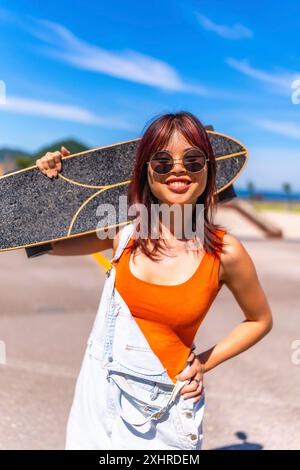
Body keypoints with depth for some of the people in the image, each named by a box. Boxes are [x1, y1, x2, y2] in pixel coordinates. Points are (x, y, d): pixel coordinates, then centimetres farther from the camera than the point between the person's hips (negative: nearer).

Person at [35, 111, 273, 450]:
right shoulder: (124, 231, -10)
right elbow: (45, 241, 4)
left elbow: (259, 321, 2)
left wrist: (204, 364, -3)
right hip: (101, 391, 2)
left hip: (165, 405, -2)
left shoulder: (225, 252, -15)